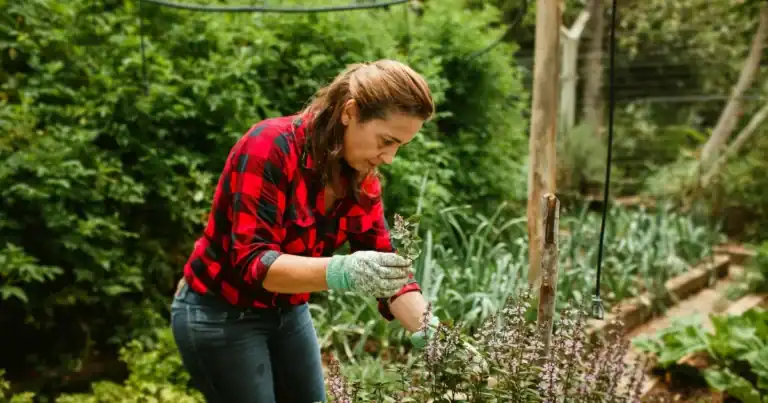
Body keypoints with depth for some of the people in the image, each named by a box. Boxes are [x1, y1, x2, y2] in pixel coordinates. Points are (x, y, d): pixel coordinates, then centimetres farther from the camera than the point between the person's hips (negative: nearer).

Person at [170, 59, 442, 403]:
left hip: (288, 313, 7)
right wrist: (341, 272, -46)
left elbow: (387, 269, -8)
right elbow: (251, 261, -31)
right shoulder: (270, 147, -26)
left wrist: (430, 333, -24)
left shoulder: (361, 176, -7)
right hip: (219, 316, -6)